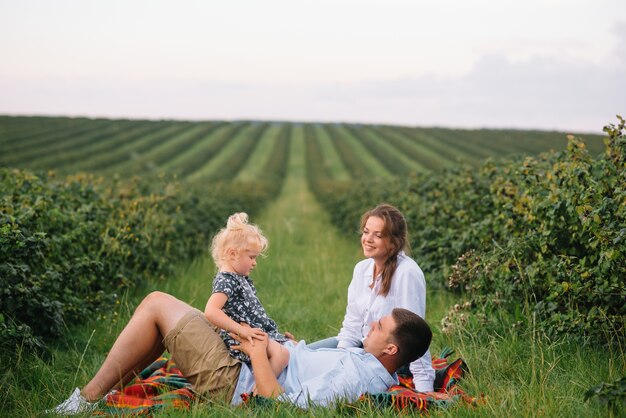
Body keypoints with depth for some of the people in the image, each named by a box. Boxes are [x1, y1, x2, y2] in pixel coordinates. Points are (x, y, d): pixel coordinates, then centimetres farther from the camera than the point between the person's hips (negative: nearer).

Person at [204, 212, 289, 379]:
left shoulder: (241, 278, 18)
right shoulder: (225, 281, -15)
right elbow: (211, 311, -29)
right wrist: (241, 330, -30)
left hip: (261, 333, 11)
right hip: (242, 340, -11)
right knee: (280, 353, -27)